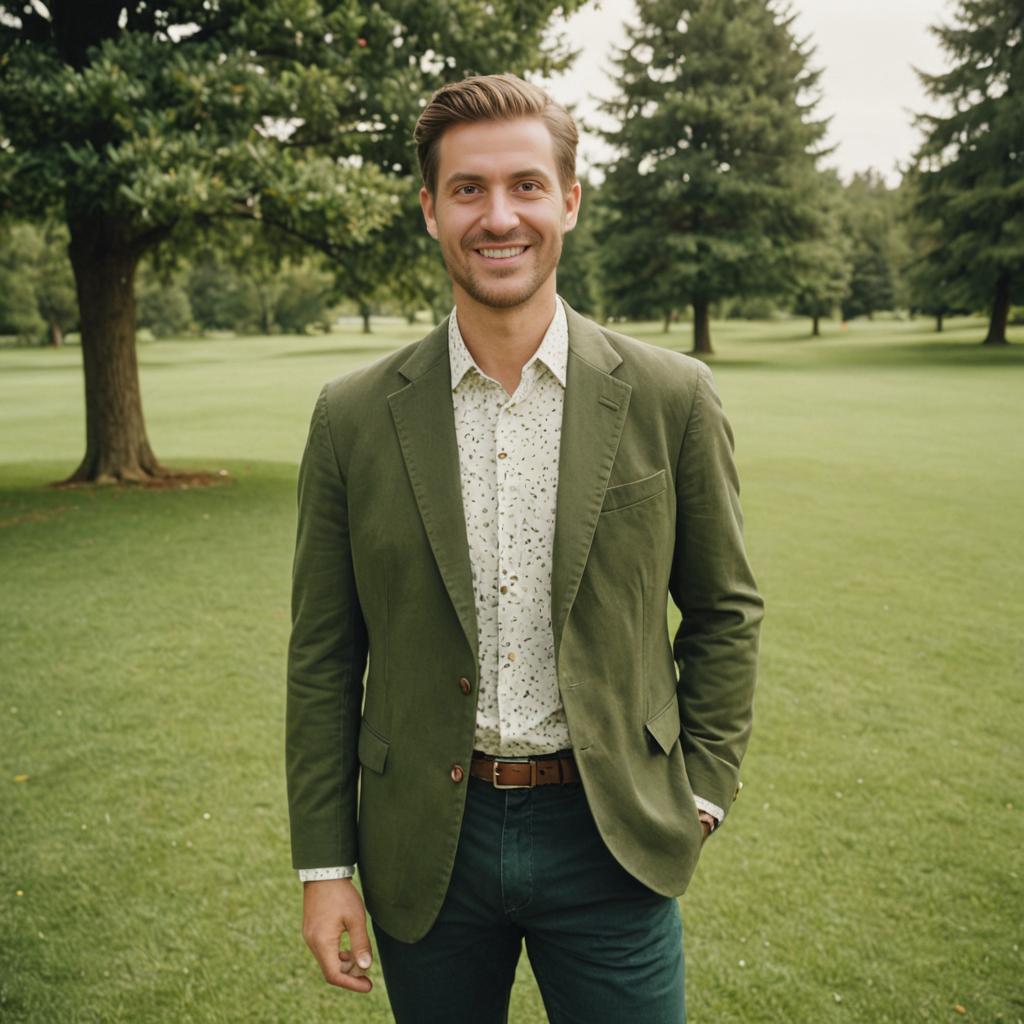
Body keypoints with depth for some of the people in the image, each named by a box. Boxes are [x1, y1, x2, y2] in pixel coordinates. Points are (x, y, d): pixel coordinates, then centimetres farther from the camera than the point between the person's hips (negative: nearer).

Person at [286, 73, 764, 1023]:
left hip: (610, 839, 0)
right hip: (424, 846, 1)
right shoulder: (353, 417, -5)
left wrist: (702, 791, 0)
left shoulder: (672, 399, -7)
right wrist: (324, 866, 1)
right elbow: (322, 656, -1)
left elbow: (725, 610, 4)